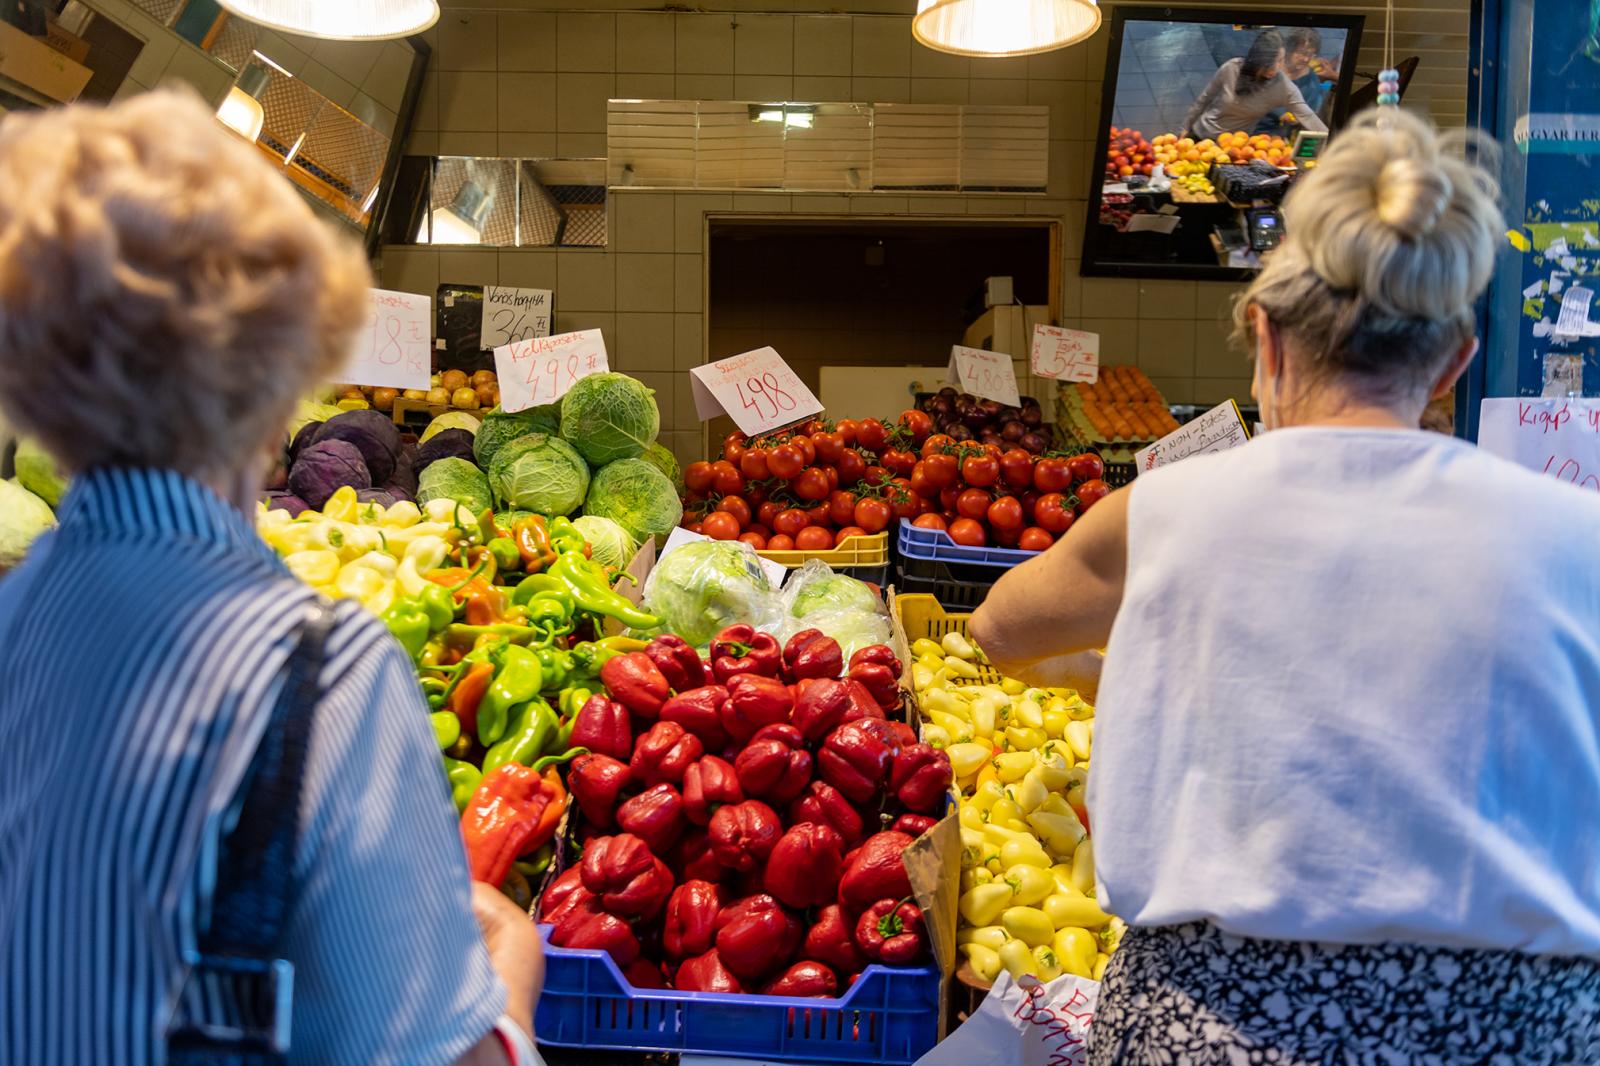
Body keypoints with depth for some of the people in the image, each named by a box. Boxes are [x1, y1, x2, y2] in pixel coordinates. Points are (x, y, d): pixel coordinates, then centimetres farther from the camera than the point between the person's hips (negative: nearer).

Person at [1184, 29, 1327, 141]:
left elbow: (1307, 117, -24)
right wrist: (1186, 128, 2)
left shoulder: (1283, 87, -19)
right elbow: (1203, 99, -6)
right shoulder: (1230, 69, -20)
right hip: (1203, 134, 0)